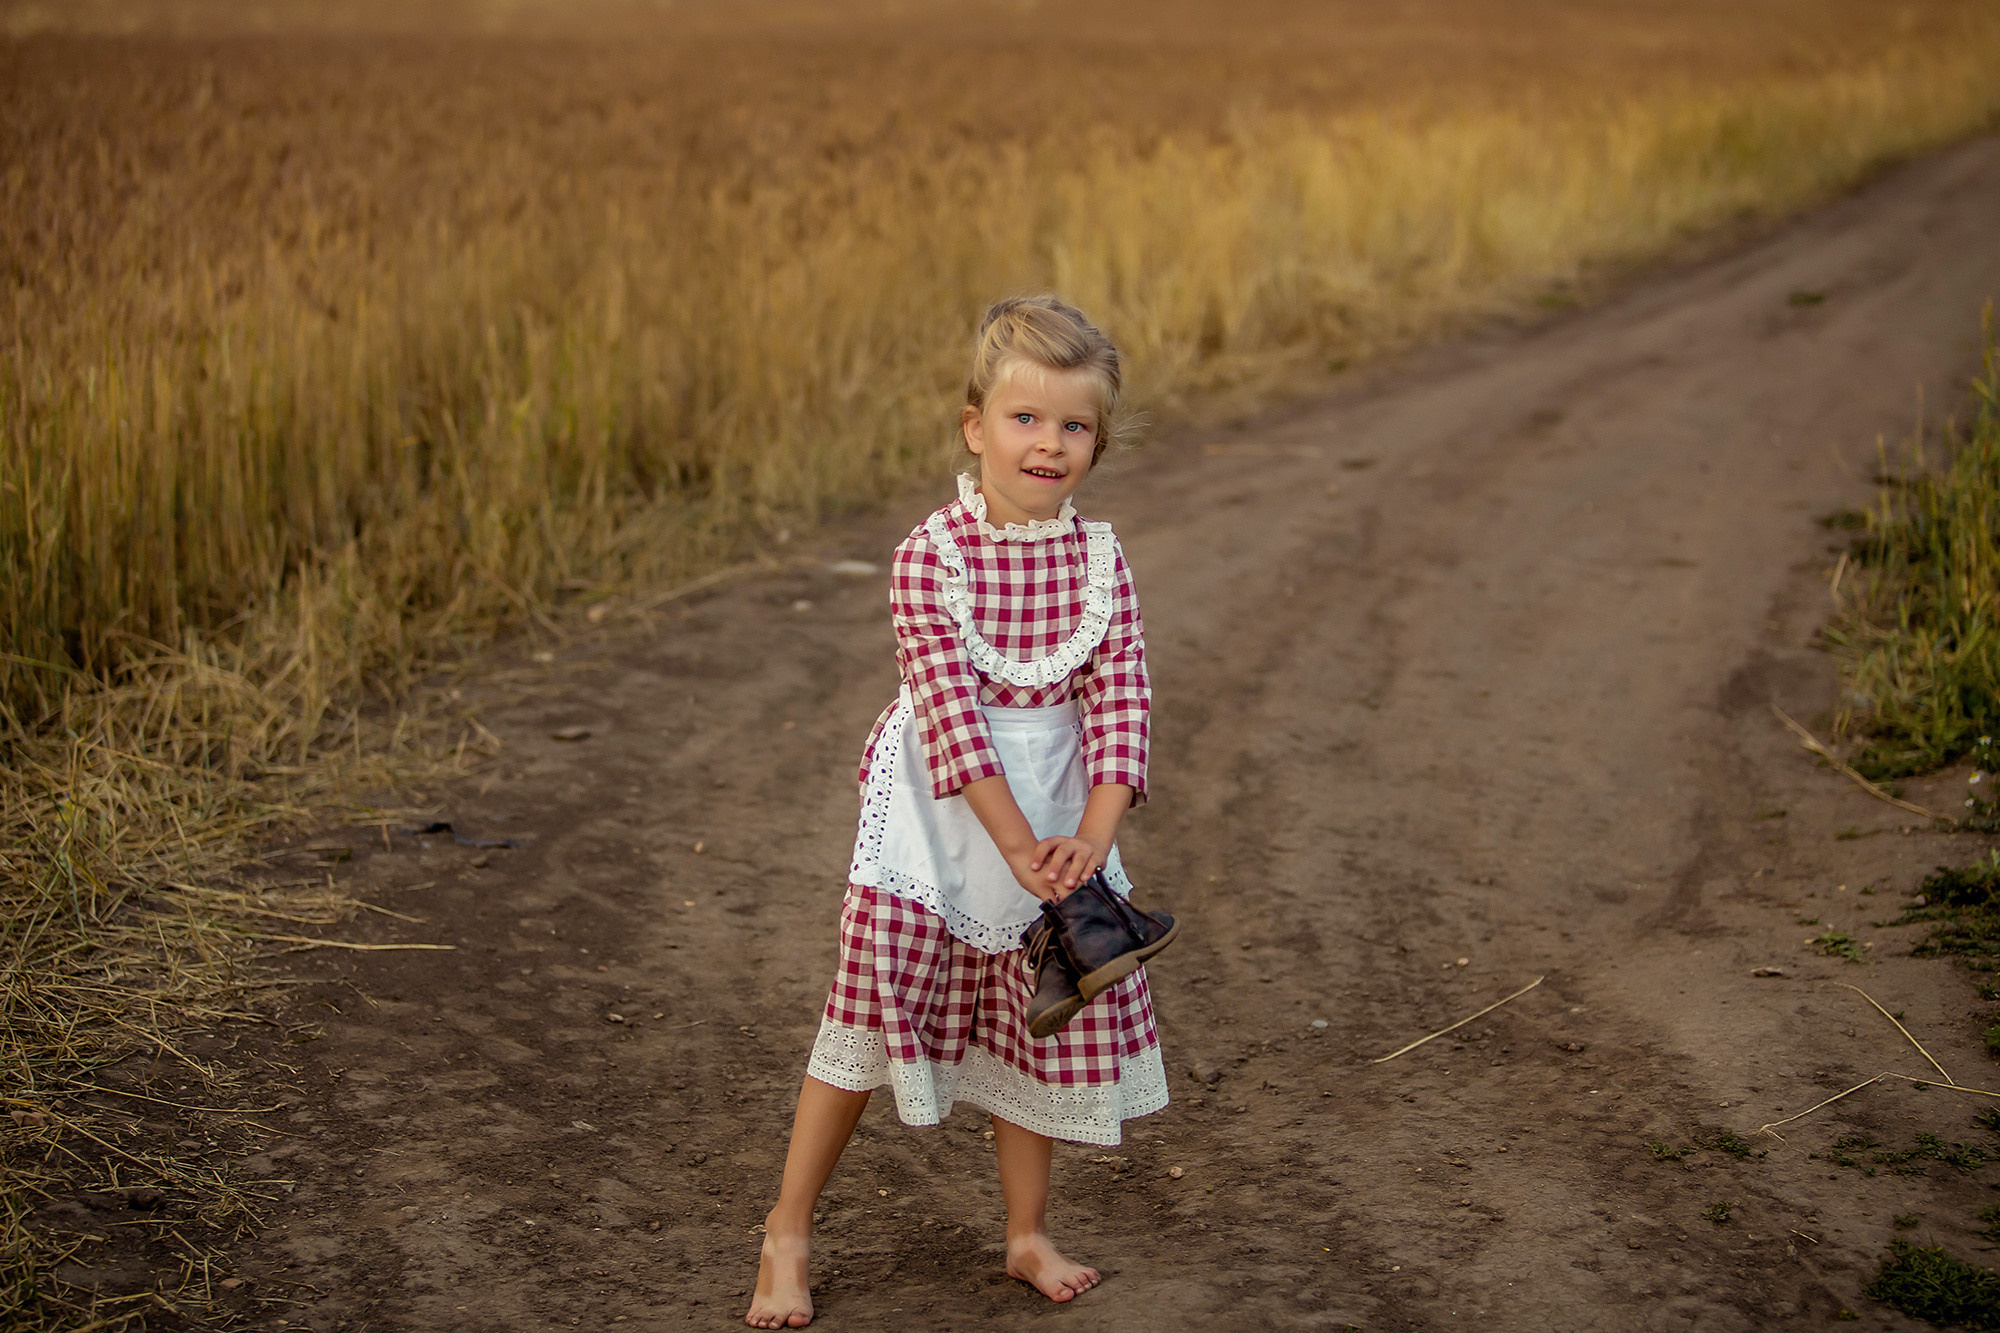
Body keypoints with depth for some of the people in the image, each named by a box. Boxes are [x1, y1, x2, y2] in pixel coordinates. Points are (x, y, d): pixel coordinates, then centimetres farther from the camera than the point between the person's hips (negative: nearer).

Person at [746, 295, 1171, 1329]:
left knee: (1040, 1028, 12)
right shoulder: (930, 557, -14)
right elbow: (952, 712, -20)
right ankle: (788, 1231, 15)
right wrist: (1019, 844, -26)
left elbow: (1119, 702, -9)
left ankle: (1028, 1236, 29)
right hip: (938, 818, -4)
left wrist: (1090, 836, -23)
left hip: (1059, 822, 4)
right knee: (872, 1013, 0)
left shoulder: (1100, 562, -3)